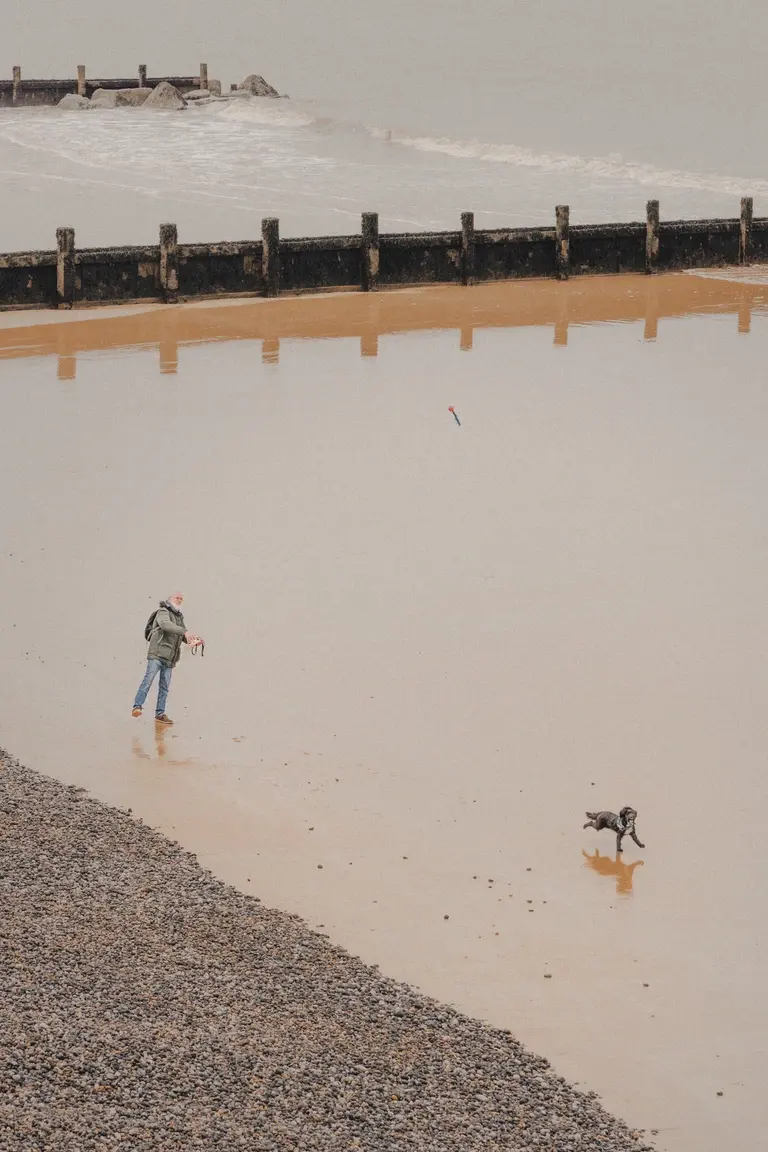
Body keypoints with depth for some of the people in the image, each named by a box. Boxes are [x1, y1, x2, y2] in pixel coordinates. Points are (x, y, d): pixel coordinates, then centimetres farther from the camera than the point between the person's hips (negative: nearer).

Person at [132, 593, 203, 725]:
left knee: (164, 686, 4)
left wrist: (195, 640, -2)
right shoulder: (163, 612, -1)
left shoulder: (179, 617, 24)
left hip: (169, 658, 7)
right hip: (157, 654, -7)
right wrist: (185, 632, -34)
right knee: (149, 679, -19)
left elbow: (184, 638, 21)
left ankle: (160, 714, 6)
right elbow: (166, 625, -23)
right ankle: (137, 707, -25)